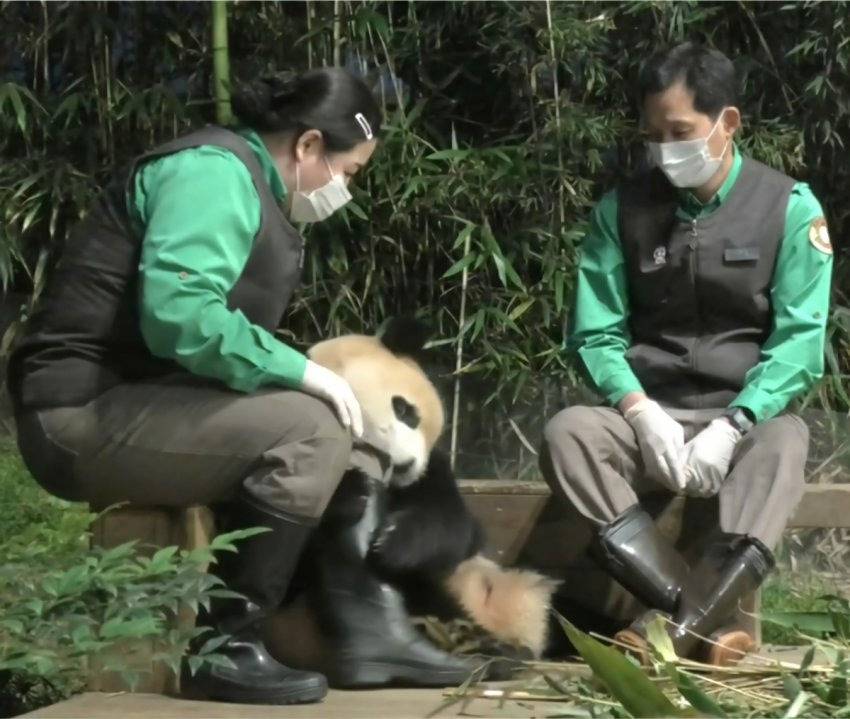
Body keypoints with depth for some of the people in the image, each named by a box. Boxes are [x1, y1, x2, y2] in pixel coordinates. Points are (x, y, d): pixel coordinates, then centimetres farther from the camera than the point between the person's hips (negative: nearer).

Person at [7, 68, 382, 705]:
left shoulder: (251, 188, 18)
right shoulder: (217, 171, -13)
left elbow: (220, 327, 18)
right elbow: (178, 315, -28)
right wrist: (303, 372, -20)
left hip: (131, 406, 10)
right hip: (86, 412, -10)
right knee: (310, 432, -21)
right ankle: (227, 648, -14)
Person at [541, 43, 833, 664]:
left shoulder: (791, 208, -1)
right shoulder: (622, 210, 5)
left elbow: (800, 340, -7)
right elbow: (597, 333, 3)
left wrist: (731, 426, -22)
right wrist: (641, 413, -17)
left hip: (748, 416, -2)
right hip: (649, 413, 2)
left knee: (784, 442, -37)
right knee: (567, 432, -30)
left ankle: (676, 625, -48)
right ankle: (705, 620, -39)